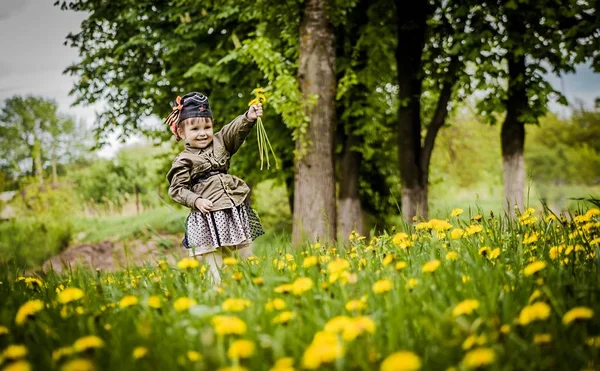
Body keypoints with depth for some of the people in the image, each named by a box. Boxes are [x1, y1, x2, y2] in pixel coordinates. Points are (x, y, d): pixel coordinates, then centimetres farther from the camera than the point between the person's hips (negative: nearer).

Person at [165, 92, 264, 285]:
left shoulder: (220, 142, 10)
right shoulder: (183, 161, -2)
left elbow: (236, 129, -3)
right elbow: (176, 189, -3)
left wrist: (249, 117, -22)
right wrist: (196, 201, -17)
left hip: (236, 210, 5)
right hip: (208, 215, -5)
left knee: (245, 254, 9)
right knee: (215, 265, -8)